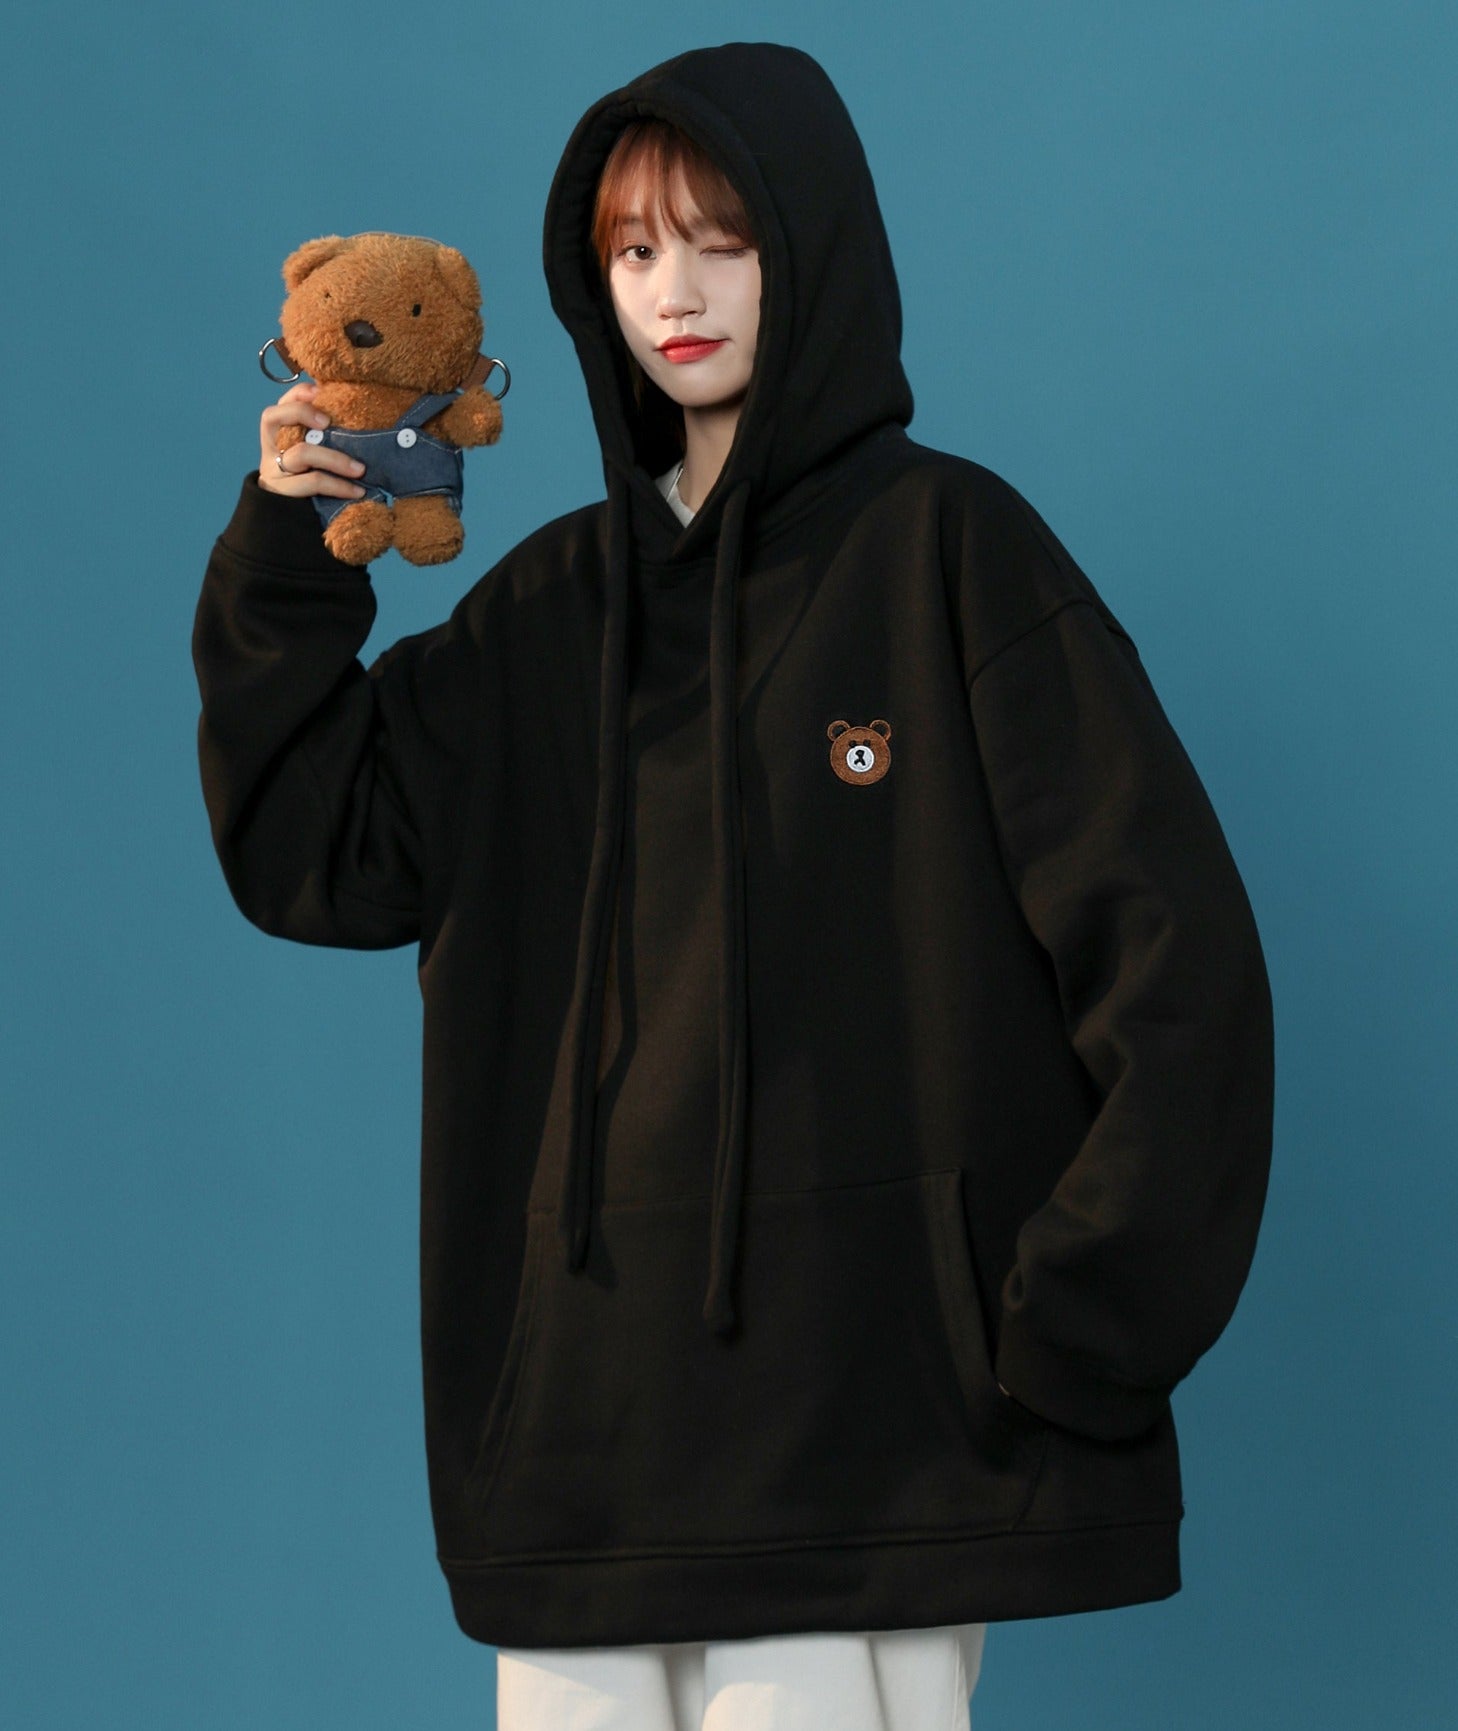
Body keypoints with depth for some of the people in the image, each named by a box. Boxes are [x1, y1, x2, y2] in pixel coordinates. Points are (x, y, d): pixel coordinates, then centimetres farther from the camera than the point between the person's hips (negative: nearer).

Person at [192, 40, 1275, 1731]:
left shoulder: (946, 547, -2)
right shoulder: (553, 607, 14)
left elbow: (1170, 958, -6)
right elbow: (317, 859, 8)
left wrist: (1077, 1330, -10)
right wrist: (285, 565, -4)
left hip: (860, 1398, -5)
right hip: (581, 1392, 5)